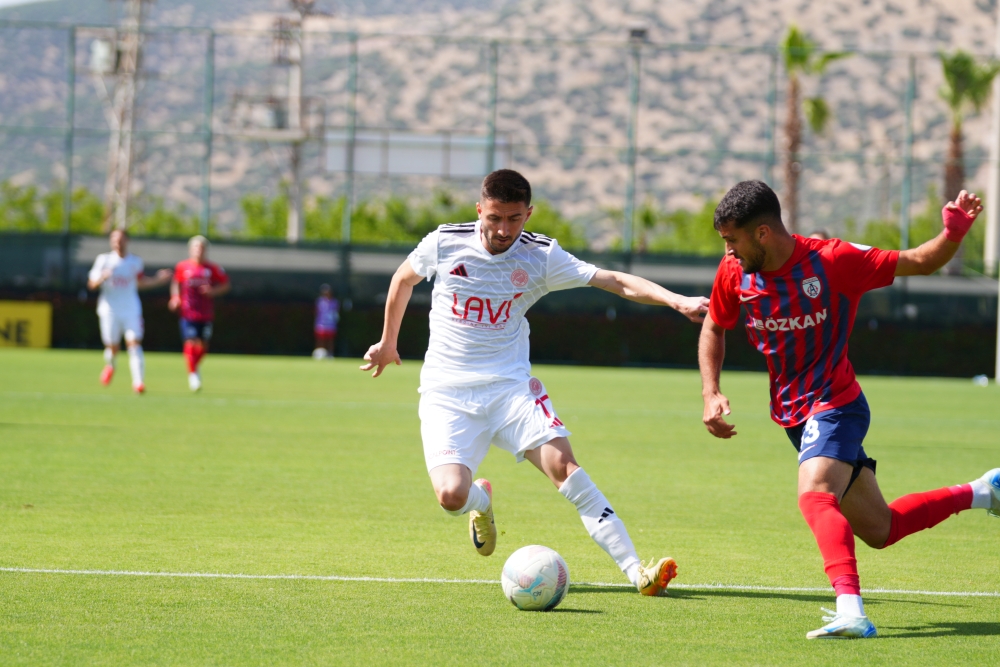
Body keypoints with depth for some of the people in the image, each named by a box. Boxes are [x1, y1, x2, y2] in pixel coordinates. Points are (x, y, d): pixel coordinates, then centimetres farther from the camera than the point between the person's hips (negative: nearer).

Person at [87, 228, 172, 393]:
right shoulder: (104, 259, 1)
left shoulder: (136, 261, 6)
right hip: (110, 310, -1)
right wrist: (102, 278, -20)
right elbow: (92, 284, 1)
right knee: (112, 347, 0)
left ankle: (138, 381, -15)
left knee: (134, 343, -14)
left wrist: (159, 279, 8)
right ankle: (110, 364, 36)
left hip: (131, 310, 1)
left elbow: (141, 282, 21)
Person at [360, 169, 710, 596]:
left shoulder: (541, 256, -5)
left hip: (510, 387, 0)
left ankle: (634, 569, -25)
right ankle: (482, 501, 21)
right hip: (446, 393, 0)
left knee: (560, 461, -24)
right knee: (451, 496, -20)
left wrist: (676, 300, -26)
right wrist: (388, 343, 27)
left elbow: (616, 282, -11)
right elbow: (403, 279, 16)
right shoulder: (445, 243, -5)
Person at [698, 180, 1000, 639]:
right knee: (878, 530, 12)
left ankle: (851, 611, -43)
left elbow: (920, 263, -11)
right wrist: (711, 394, 0)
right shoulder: (734, 273, -6)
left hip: (835, 404, -6)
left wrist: (954, 233, -32)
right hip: (794, 415, 6)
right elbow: (714, 328, 14)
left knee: (814, 495, -34)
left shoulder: (833, 261, -19)